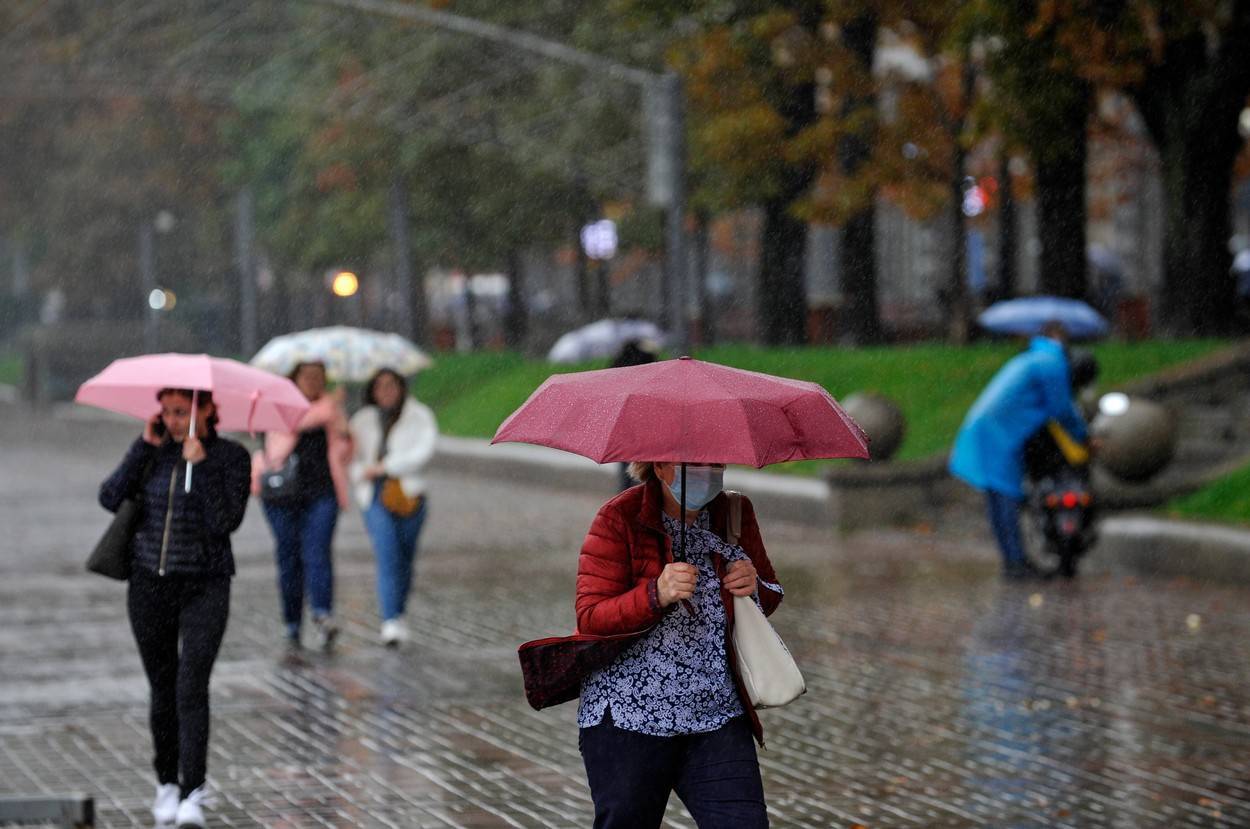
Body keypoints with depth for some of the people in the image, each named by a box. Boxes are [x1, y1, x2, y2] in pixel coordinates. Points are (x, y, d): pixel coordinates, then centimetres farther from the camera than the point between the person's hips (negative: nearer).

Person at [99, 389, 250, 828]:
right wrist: (145, 446, -11)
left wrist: (200, 465, -21)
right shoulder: (154, 451, 3)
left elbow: (226, 522, -16)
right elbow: (111, 498, -8)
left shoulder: (230, 457, -5)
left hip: (205, 587, -3)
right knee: (162, 688, 10)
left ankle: (193, 792, -14)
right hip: (149, 582, 3)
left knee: (191, 688, -14)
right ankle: (167, 783, 23)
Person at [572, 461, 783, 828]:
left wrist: (756, 587, -5)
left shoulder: (736, 513, 6)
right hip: (628, 721, -3)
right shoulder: (620, 519, -7)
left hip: (717, 717, 3)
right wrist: (656, 594, -30)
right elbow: (591, 618, -14)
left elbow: (771, 595, 20)